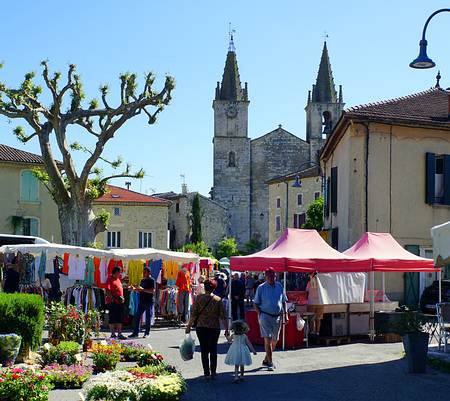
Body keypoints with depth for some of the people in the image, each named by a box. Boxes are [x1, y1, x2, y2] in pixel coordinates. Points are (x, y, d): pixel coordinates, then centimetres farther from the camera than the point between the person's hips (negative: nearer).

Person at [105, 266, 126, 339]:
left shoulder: (118, 279, 18)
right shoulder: (110, 279, -6)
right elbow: (107, 290, -14)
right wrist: (111, 298, -21)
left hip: (119, 301, 8)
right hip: (112, 302, -8)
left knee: (119, 319, 6)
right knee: (112, 318, -1)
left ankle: (119, 334, 8)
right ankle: (113, 334, 4)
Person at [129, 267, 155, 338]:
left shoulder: (151, 280, -6)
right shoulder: (142, 280, 17)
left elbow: (153, 291, -17)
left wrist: (143, 289, -22)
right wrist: (134, 289, 6)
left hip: (149, 302, -7)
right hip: (141, 301, 7)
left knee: (148, 318, 0)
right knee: (137, 317, 3)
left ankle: (147, 333, 8)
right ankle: (135, 332, 7)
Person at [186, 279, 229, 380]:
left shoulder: (199, 298, -4)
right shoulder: (218, 299, -2)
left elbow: (193, 314, -5)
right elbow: (223, 316, -3)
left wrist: (189, 326, 5)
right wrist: (226, 329, 3)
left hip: (201, 327, -1)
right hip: (215, 327, 1)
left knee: (204, 350, 6)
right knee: (213, 349, 15)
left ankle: (207, 373, 5)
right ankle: (213, 372, 16)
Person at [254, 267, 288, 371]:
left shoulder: (279, 286, 7)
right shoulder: (261, 288, -2)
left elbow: (284, 301, 14)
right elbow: (256, 303, 2)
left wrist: (285, 314, 6)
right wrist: (260, 315, -8)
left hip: (277, 316, 4)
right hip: (265, 316, -4)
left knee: (274, 340, 11)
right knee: (267, 339, -12)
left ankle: (266, 360, 27)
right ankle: (270, 362, -8)